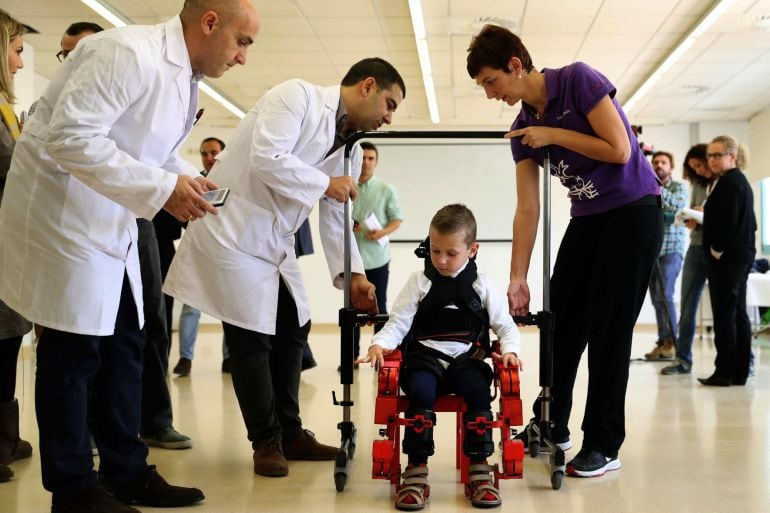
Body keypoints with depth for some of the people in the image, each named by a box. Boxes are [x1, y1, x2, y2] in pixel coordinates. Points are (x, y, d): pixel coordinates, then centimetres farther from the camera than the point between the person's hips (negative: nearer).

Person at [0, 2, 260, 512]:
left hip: (111, 223, 9)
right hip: (62, 216, -9)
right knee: (71, 356, -2)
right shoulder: (128, 53, -22)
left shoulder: (186, 78, 8)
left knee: (124, 349, 11)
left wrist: (188, 181, 2)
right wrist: (162, 188, -28)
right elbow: (71, 135, -28)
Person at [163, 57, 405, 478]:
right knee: (252, 337, -5)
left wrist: (352, 275, 0)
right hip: (234, 229, -9)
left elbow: (336, 217, 10)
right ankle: (266, 442, 10)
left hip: (275, 240, 9)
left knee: (292, 330, 10)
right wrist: (325, 183, -16)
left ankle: (289, 434, 23)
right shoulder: (298, 96, -13)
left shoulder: (349, 147, 10)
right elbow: (267, 158, -26)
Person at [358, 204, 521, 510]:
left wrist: (509, 350, -9)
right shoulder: (419, 283, 6)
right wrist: (379, 344, -17)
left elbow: (506, 326, 11)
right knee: (421, 391, -32)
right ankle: (416, 470, -24)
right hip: (425, 358, -1)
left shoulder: (481, 286, 9)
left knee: (478, 391, -30)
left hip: (466, 359, 1)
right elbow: (398, 323, 2)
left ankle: (479, 469, -19)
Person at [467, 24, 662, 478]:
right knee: (562, 322, 8)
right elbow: (528, 209, -1)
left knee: (608, 329, -6)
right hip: (588, 217, 7)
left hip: (635, 213, -7)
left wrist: (553, 135, -17)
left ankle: (604, 446, 5)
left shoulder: (578, 80, -16)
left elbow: (619, 150, -21)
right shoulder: (523, 129, 2)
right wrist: (518, 279, -5)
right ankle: (552, 427, 23)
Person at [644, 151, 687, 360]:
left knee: (664, 296, -14)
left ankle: (672, 343, -9)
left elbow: (679, 204, -18)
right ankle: (662, 342, 8)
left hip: (671, 250, -4)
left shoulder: (678, 187, 3)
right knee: (656, 298, 3)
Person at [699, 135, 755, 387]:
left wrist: (717, 250, -13)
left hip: (726, 258, -10)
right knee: (738, 314, 10)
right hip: (742, 255, 11)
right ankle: (740, 372, 14)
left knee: (724, 316, -7)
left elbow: (729, 221, -22)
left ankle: (724, 373, -4)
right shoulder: (740, 180, 18)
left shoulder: (728, 182, -13)